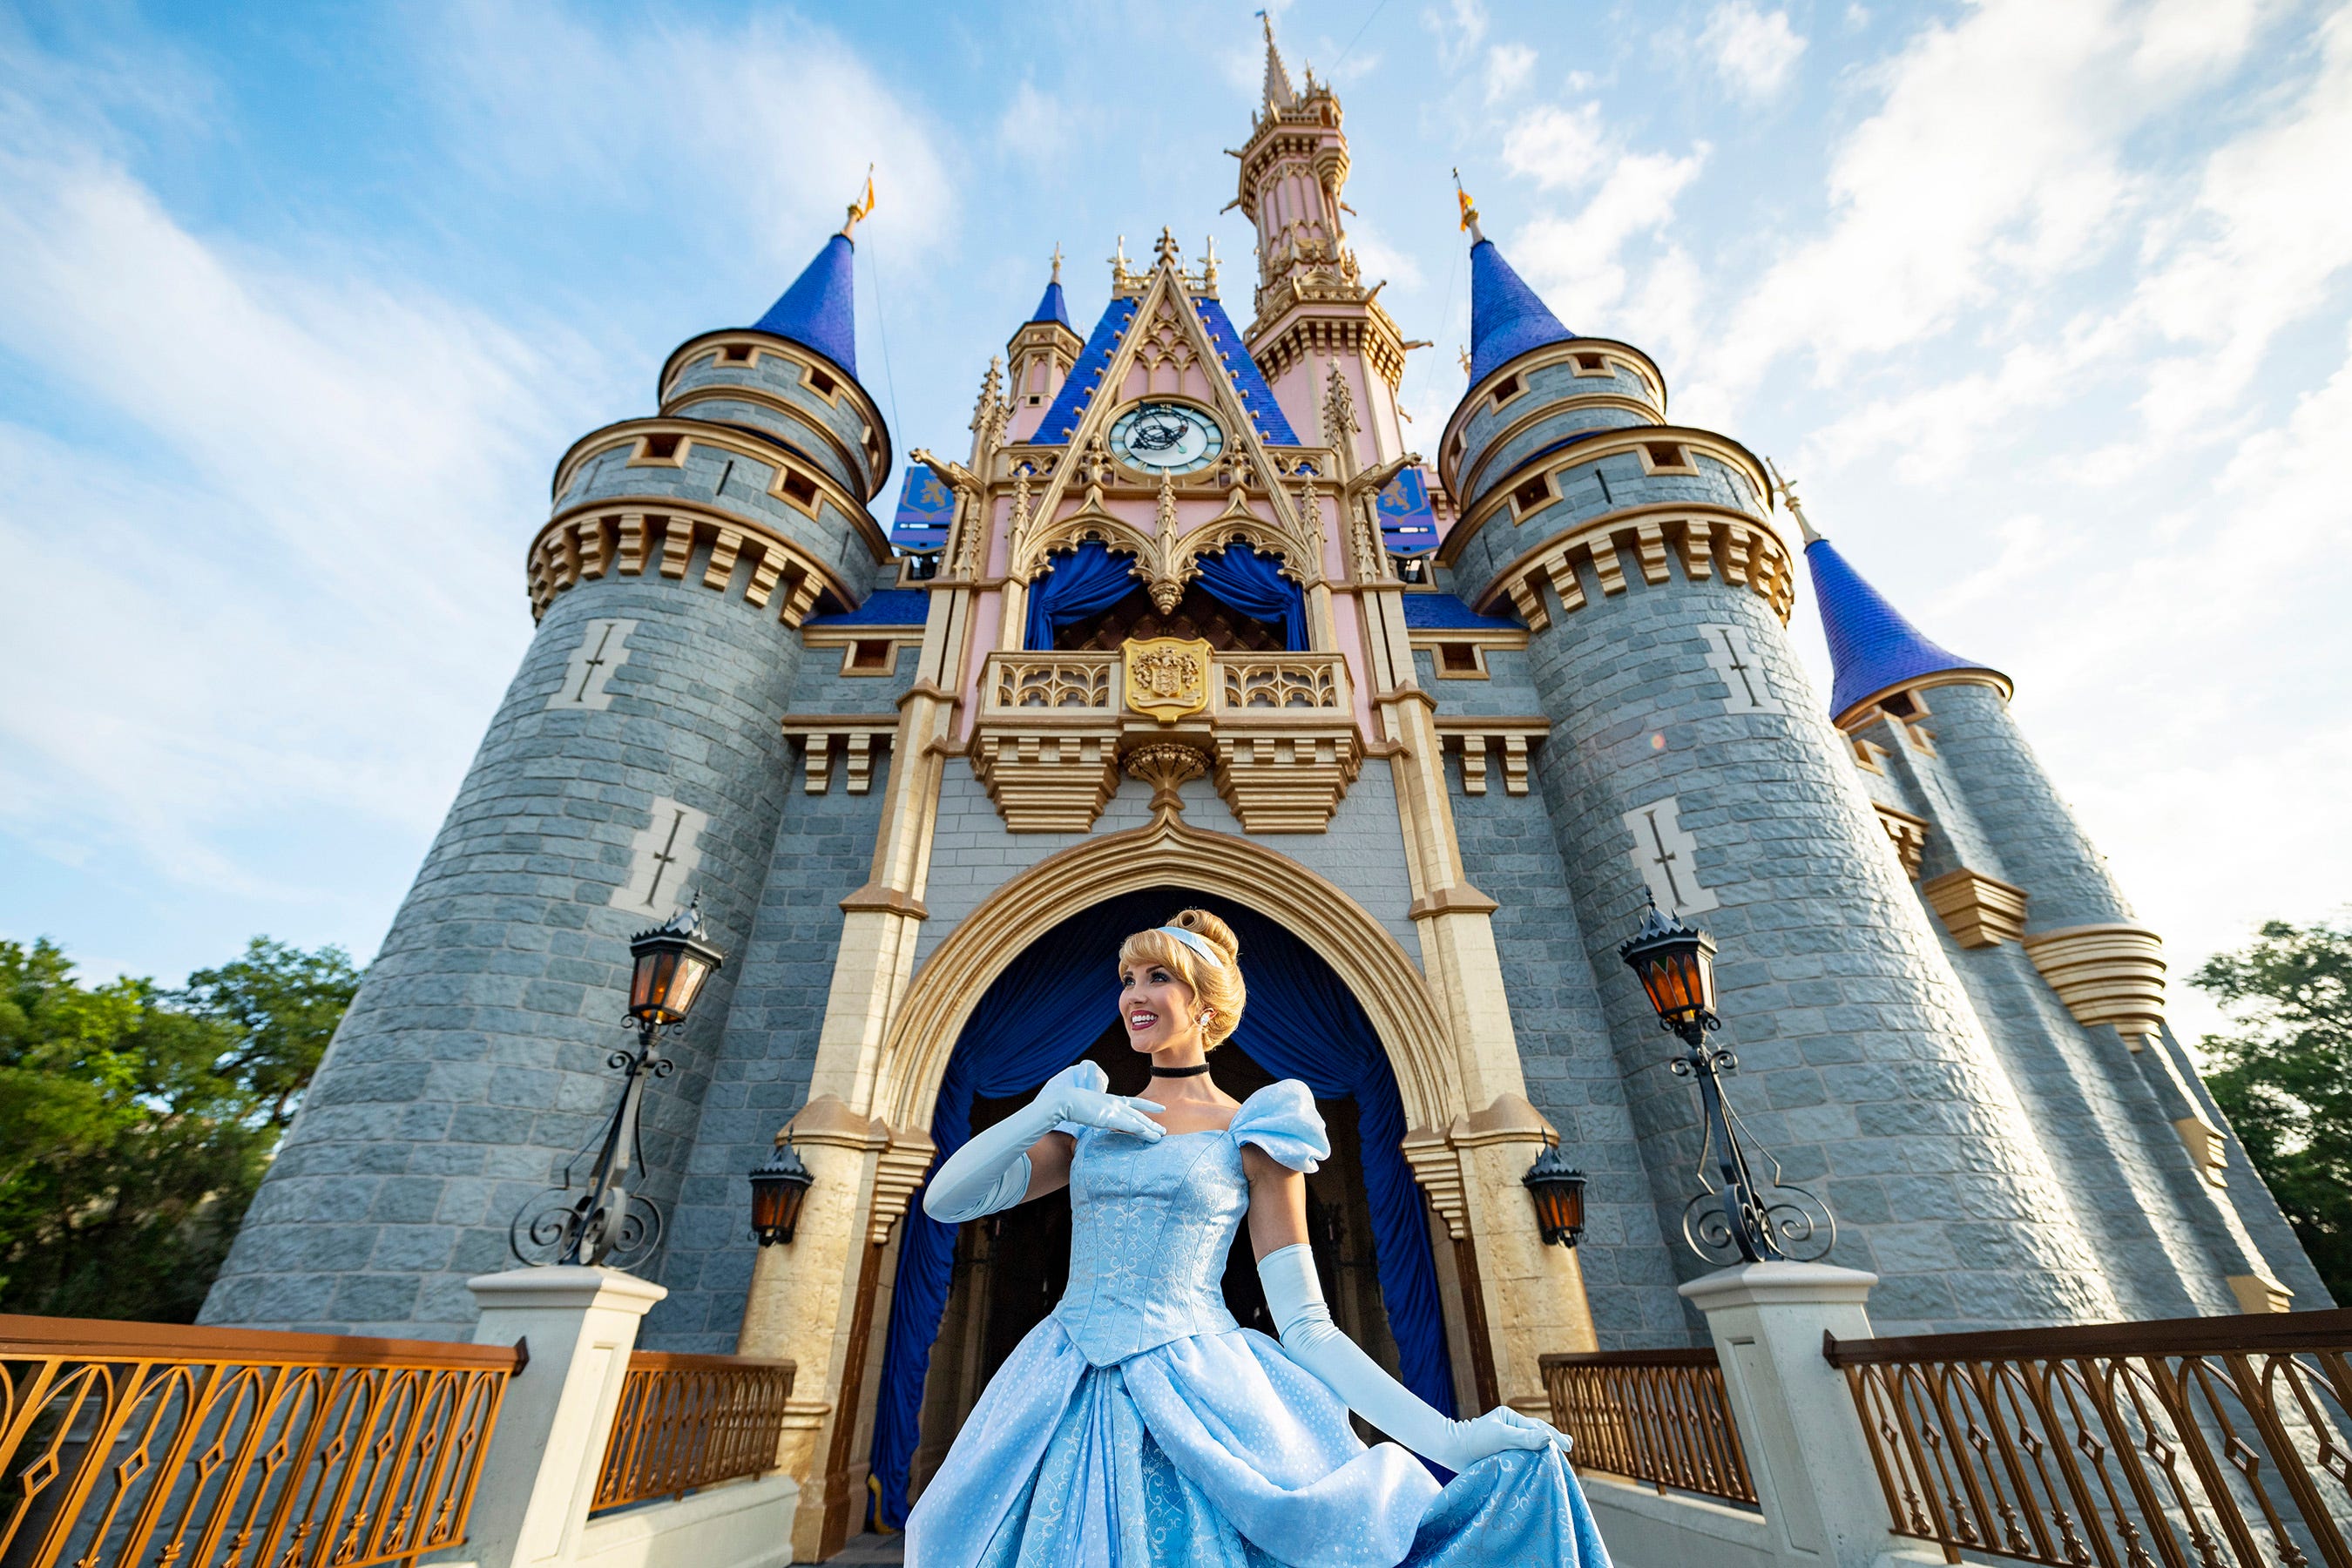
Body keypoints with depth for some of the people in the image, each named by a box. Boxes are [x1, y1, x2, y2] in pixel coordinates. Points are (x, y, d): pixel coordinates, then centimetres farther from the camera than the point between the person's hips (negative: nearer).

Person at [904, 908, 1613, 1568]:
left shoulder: (1254, 1136, -1)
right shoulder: (1088, 1121, 9)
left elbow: (1306, 1328, -3)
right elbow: (946, 1200, 2)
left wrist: (1449, 1438, -14)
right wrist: (1048, 1108, -12)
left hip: (1195, 1403, -3)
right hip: (1069, 1410, 3)